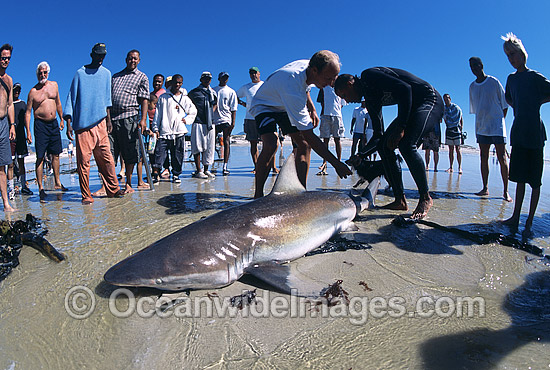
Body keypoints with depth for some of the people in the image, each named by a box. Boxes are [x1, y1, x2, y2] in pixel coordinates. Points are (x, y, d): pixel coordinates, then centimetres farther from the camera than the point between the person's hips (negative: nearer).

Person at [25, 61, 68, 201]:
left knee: (56, 154, 10)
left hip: (54, 124, 4)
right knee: (40, 157, -4)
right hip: (40, 125, -4)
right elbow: (28, 112, -3)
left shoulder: (54, 85, 9)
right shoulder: (33, 91, -3)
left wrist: (61, 119, 19)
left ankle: (57, 183, 21)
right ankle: (40, 188, 1)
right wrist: (28, 131, -9)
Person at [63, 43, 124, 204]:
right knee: (83, 160, -4)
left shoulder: (106, 73, 15)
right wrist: (69, 123, -3)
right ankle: (86, 195, 1)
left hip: (100, 123, 3)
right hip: (82, 124, -2)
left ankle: (113, 189, 9)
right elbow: (71, 98, 4)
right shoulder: (80, 74, 6)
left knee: (106, 157, 0)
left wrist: (108, 118, 10)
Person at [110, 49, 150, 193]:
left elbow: (144, 99, -1)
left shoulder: (142, 77, 10)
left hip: (130, 118, -4)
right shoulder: (115, 76, 24)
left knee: (131, 154, -1)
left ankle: (128, 183, 9)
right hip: (112, 118, 4)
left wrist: (143, 119, -14)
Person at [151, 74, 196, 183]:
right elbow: (158, 113, 9)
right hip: (164, 131, -1)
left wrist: (187, 120, 6)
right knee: (159, 152, -10)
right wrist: (156, 128, 2)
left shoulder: (185, 98, 13)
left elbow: (193, 112, 23)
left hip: (179, 131, 1)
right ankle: (155, 174, -11)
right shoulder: (163, 97, 10)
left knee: (178, 155, 3)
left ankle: (176, 175, 13)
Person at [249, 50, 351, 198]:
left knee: (303, 145, -9)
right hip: (264, 106, -8)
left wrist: (312, 109, 2)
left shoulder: (307, 65, -17)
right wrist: (336, 163, -40)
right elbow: (309, 135, -41)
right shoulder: (292, 85, -41)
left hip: (287, 107, 8)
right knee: (271, 145, -32)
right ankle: (258, 195, -18)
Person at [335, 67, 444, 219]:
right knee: (383, 145, 0)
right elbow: (378, 135, 13)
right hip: (411, 108, 10)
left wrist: (400, 128, -28)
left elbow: (405, 89, -26)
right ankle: (400, 200, 2)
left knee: (406, 144, -28)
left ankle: (425, 198, -12)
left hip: (429, 100, -9)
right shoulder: (370, 99, 12)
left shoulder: (369, 76, -14)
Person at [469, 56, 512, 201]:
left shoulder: (494, 82, -1)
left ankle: (505, 191, -1)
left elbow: (505, 104, 2)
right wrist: (481, 122, 11)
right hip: (481, 128, 4)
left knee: (502, 158, -4)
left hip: (497, 127, -4)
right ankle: (485, 188, 10)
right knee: (483, 157, 4)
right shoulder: (472, 86, 11)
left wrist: (499, 120, -2)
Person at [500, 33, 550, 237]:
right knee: (520, 178, 10)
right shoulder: (511, 78, 14)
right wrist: (520, 109, 15)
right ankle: (515, 217, 16)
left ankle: (529, 222, 3)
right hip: (518, 133, 6)